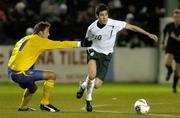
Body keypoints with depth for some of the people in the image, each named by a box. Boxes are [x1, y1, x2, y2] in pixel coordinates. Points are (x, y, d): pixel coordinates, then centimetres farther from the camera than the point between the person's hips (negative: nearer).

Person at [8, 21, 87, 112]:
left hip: (12, 72, 9)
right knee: (51, 75, -6)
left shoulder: (26, 39, 17)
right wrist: (78, 44, 1)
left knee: (33, 87, 33)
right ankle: (44, 103, 1)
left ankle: (23, 107, 48)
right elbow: (59, 45, -5)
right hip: (20, 73, -9)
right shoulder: (38, 40, -6)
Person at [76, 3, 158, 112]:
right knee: (92, 75, -32)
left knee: (97, 85, -9)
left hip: (106, 56, 1)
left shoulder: (114, 24, -16)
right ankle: (88, 98, -2)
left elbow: (132, 27, -7)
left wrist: (148, 34, -7)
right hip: (94, 52, -1)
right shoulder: (92, 28, -11)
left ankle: (84, 85, 28)